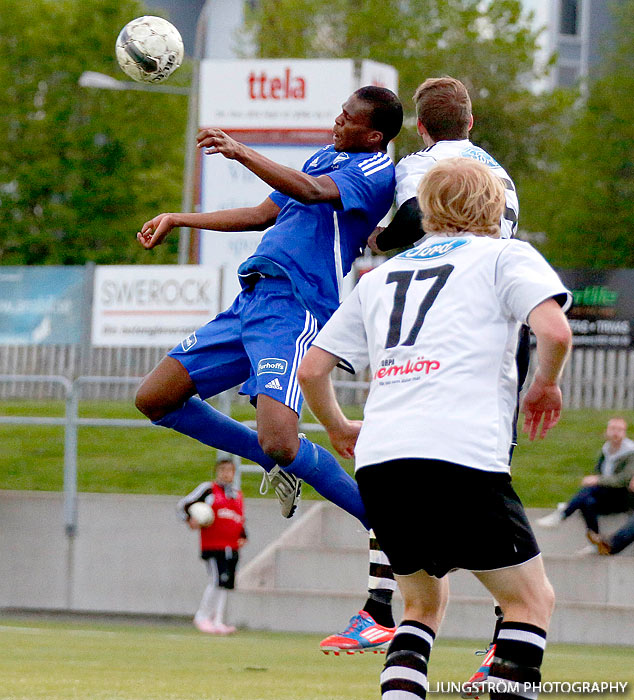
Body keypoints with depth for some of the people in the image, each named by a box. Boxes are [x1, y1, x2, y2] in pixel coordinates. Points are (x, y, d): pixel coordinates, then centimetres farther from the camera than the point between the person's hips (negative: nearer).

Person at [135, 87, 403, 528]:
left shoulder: (377, 170, -5)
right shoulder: (326, 157, 24)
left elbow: (311, 191, -25)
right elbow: (263, 215, 34)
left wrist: (242, 152, -31)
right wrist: (177, 220, 37)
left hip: (293, 310, -9)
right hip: (251, 302, 9)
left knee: (280, 443, -26)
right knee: (155, 399, 7)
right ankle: (275, 462, 21)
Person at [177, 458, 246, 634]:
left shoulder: (237, 496, 21)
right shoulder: (208, 489, 4)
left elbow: (241, 521, 31)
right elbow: (183, 505, 6)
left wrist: (242, 537, 13)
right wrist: (190, 519, -13)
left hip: (231, 547, 6)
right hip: (212, 545, -6)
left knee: (225, 584, 3)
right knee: (217, 581, -16)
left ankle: (218, 621, 7)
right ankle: (202, 616, -1)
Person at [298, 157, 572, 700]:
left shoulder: (380, 277, 26)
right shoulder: (504, 256, 12)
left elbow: (311, 370, 25)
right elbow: (554, 330, -6)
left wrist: (339, 429, 43)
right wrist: (546, 384, 14)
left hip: (378, 462, 5)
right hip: (462, 456, -5)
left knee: (425, 599, 23)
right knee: (531, 599, 9)